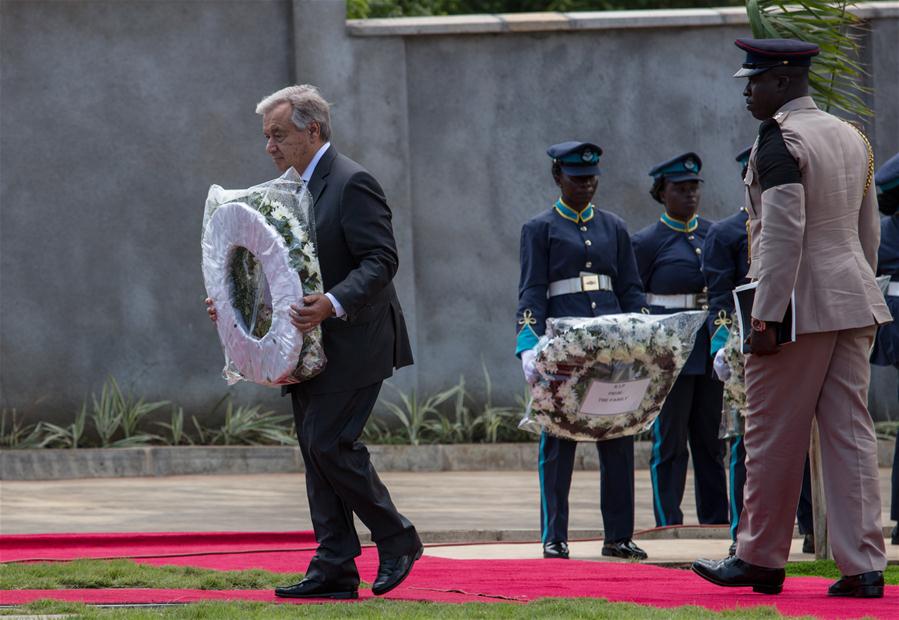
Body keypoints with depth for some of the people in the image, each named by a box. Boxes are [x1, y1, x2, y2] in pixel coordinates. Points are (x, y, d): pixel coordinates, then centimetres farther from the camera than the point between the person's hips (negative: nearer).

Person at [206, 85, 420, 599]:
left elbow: (381, 261, -19)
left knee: (331, 444, -13)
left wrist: (332, 304, -32)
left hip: (352, 344, -9)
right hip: (312, 346, 9)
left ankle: (397, 539, 3)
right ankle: (335, 570, 7)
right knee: (317, 451, 6)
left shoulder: (352, 183, -13)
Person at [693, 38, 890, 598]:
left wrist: (766, 318, -19)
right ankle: (863, 567, 0)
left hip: (800, 306, -8)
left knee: (773, 436, 4)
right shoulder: (852, 138, 13)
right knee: (850, 432, 4)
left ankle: (761, 561, 13)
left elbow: (783, 236, -20)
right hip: (854, 306, 8)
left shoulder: (779, 142, -13)